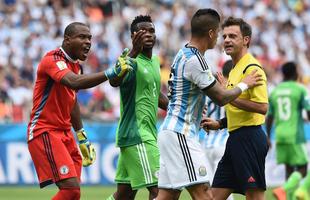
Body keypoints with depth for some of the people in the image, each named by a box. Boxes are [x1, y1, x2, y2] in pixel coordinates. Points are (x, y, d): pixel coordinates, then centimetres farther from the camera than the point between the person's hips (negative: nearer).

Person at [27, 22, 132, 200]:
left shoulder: (76, 65, 12)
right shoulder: (53, 60, -16)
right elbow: (74, 82, -36)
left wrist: (82, 137, 28)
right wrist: (110, 73, -42)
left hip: (65, 132, 9)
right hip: (44, 131, -9)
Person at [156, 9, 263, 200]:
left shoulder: (184, 54, 14)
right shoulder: (195, 60, -16)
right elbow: (221, 98, -10)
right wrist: (244, 84, 4)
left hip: (171, 132, 10)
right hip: (181, 134, -10)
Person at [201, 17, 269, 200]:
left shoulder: (252, 68, -12)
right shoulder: (235, 69, 19)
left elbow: (262, 107, -23)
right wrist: (219, 124, 16)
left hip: (249, 137, -10)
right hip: (236, 139, 10)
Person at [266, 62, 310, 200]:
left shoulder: (274, 91, 10)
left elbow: (269, 117, 13)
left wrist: (268, 137, 20)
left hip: (280, 136, 5)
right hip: (295, 135, -5)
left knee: (288, 168, 14)